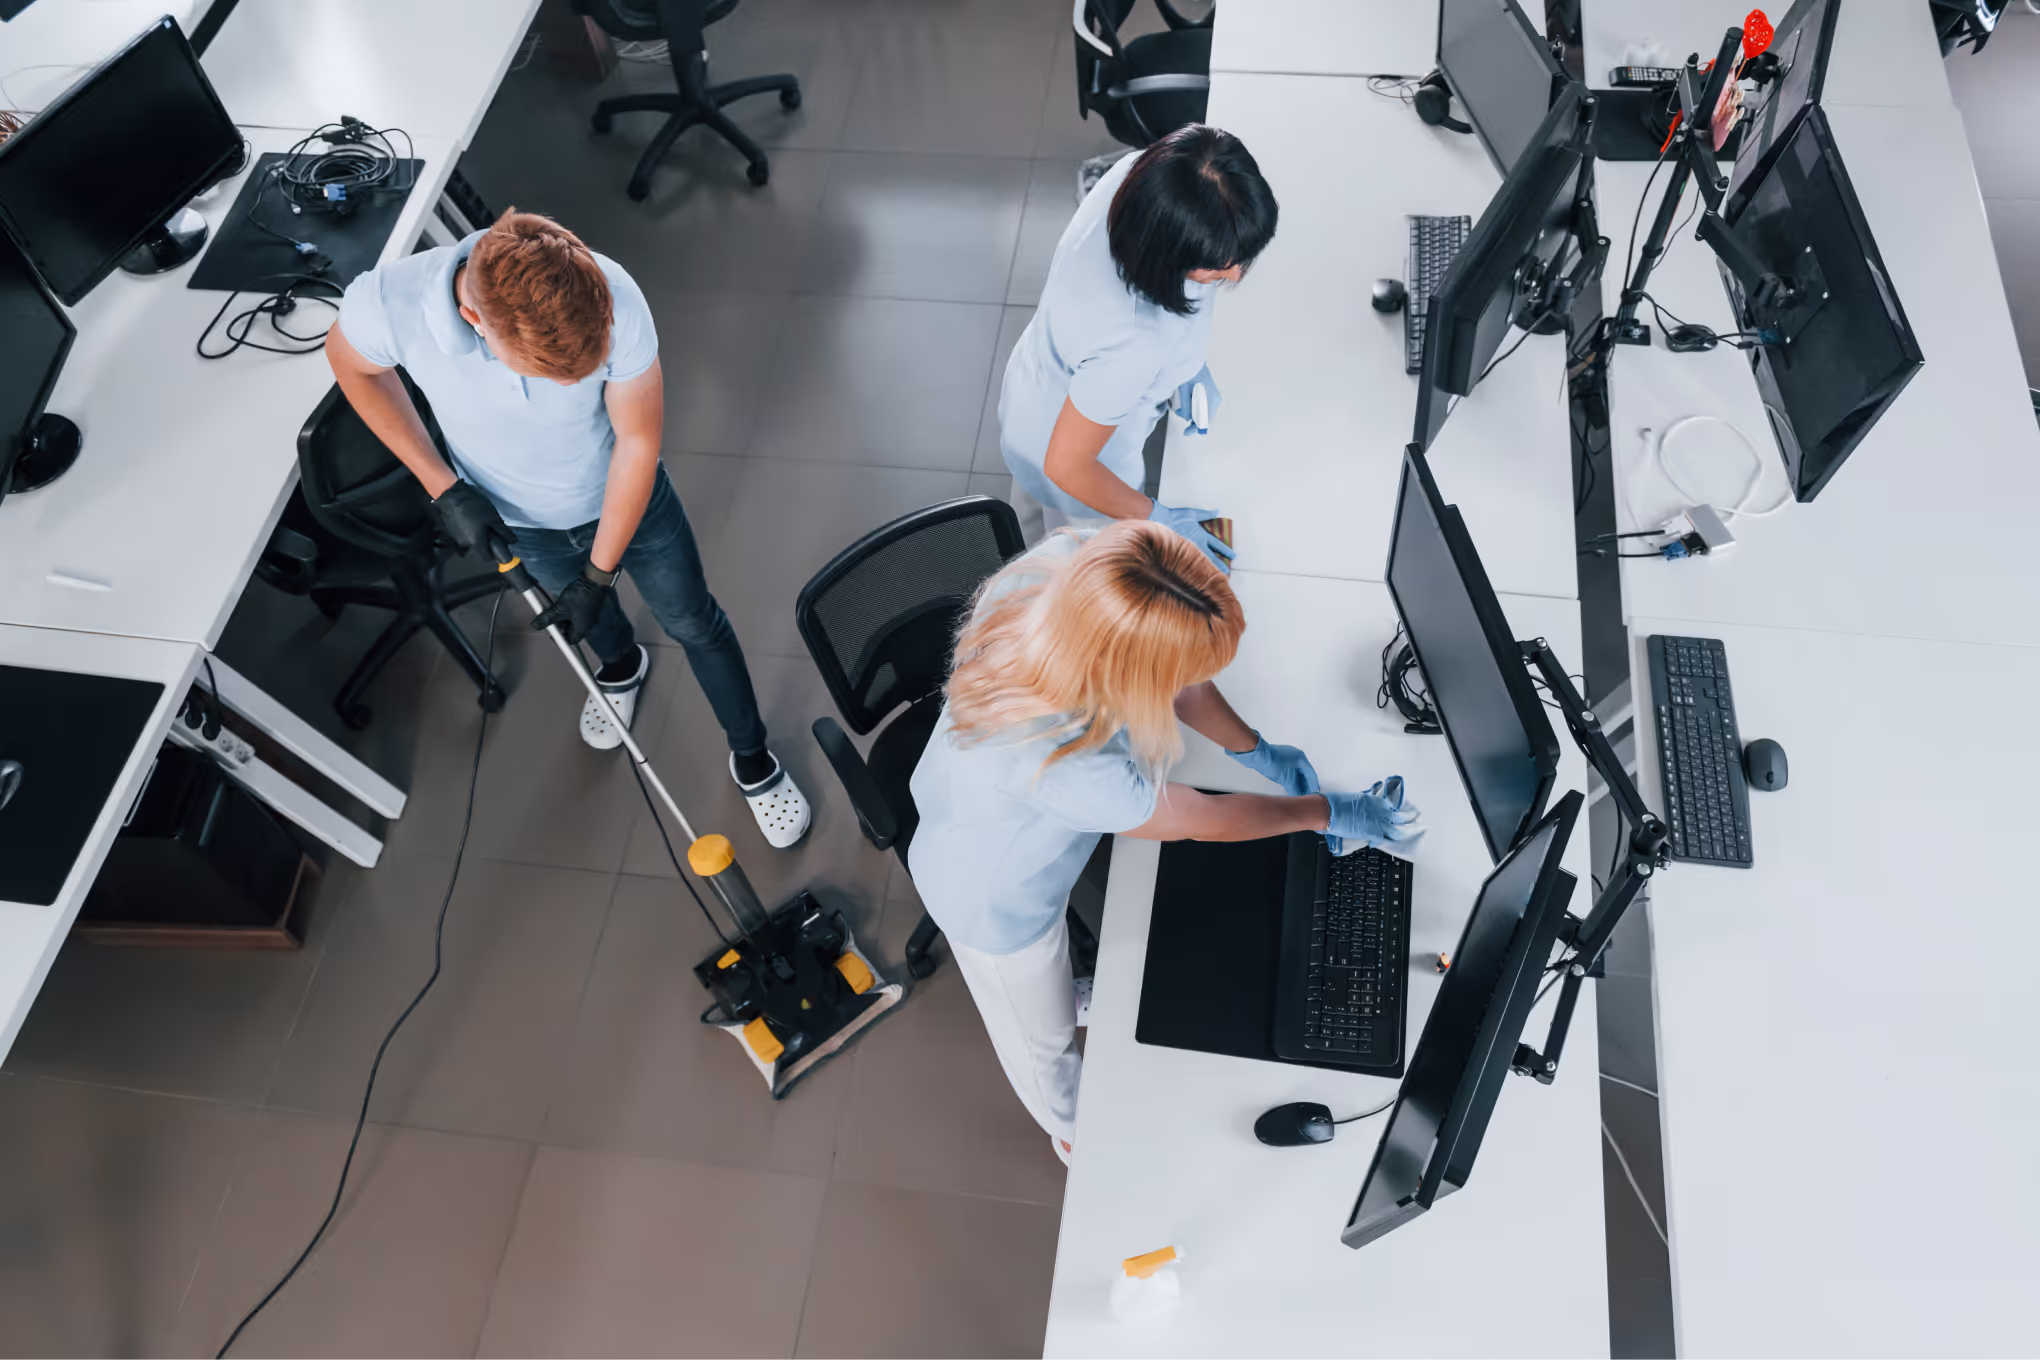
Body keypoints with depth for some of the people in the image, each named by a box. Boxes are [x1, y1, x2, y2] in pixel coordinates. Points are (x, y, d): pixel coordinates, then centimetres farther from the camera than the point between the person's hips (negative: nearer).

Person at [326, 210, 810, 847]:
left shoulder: (615, 301, -38)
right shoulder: (387, 302, -36)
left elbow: (638, 441, -23)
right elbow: (352, 363, -10)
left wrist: (599, 575, -16)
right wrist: (442, 486, -16)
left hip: (627, 498, -1)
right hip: (519, 521, 2)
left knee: (694, 623, 15)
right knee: (585, 612, 29)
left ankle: (753, 762, 40)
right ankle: (622, 666, 66)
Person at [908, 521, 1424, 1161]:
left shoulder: (1076, 559, -33)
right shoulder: (1064, 765, -48)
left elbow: (1170, 672, -9)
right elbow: (1199, 819, -26)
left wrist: (1256, 750, -2)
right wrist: (1328, 811, -11)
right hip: (995, 898, -5)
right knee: (1042, 1038, 28)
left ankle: (1063, 996, 73)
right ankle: (1074, 1129, 60)